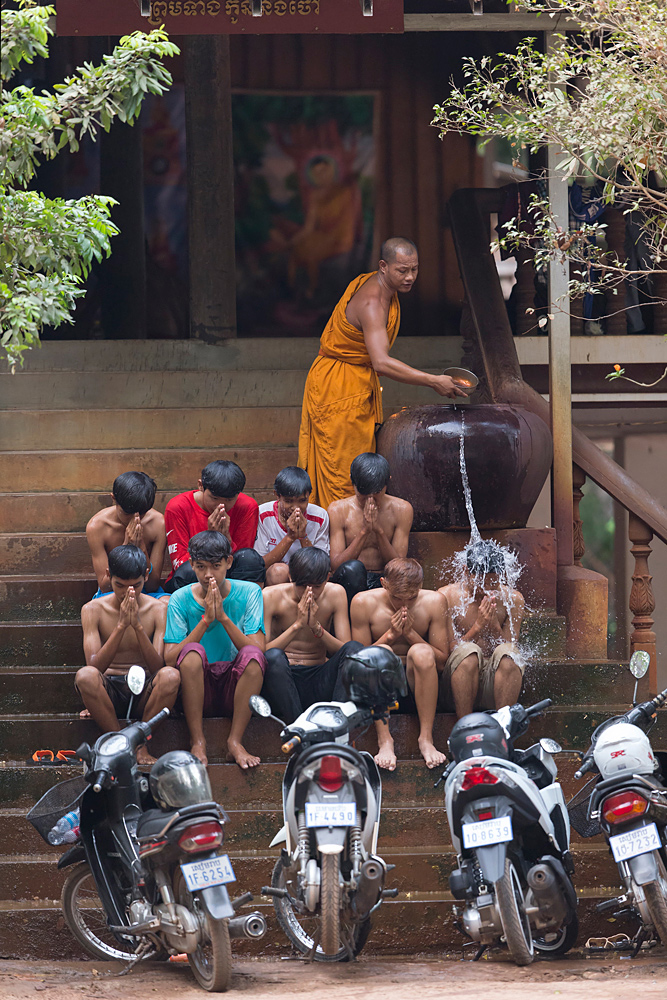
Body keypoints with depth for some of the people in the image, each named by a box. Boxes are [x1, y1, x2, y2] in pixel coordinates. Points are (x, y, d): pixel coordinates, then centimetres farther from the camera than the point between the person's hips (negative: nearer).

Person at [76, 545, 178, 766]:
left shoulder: (157, 609, 0)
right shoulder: (93, 610, -2)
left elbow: (158, 668, -10)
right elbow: (95, 666, -14)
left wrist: (138, 626, -22)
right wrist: (121, 625, -23)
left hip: (144, 693, 0)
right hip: (109, 693, 0)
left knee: (170, 676, -33)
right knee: (85, 676, -35)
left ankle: (140, 746, -19)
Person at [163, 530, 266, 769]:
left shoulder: (249, 593, 1)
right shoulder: (181, 599, 0)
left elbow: (258, 650, -10)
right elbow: (170, 659, -11)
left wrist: (223, 617, -19)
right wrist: (205, 620, -18)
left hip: (235, 688, 0)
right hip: (198, 690, 0)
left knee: (253, 656, -29)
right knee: (193, 652, -30)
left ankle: (235, 742, -23)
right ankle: (197, 742, -23)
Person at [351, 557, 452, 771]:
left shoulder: (434, 602, -5)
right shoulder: (364, 603, -7)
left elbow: (442, 661, -4)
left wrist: (411, 633, -17)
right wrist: (390, 635, -17)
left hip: (417, 683, 0)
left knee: (421, 652, -31)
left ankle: (426, 738, -31)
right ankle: (384, 740, -35)